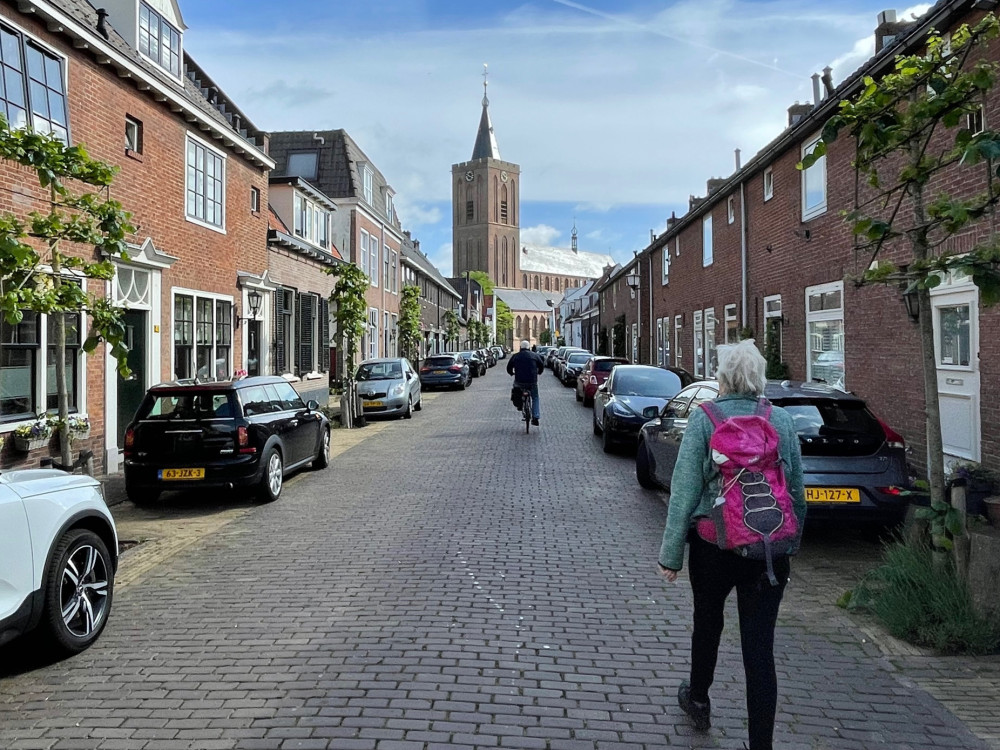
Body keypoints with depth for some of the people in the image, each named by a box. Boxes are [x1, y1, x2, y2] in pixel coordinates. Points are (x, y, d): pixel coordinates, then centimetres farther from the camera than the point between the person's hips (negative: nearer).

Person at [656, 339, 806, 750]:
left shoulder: (703, 420, -10)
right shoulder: (782, 421, 1)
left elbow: (685, 491, -11)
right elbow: (798, 490, 8)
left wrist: (671, 554, -5)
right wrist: (791, 542, 20)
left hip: (714, 543, -1)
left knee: (707, 622, 23)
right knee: (759, 646, 5)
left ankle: (698, 699, 45)